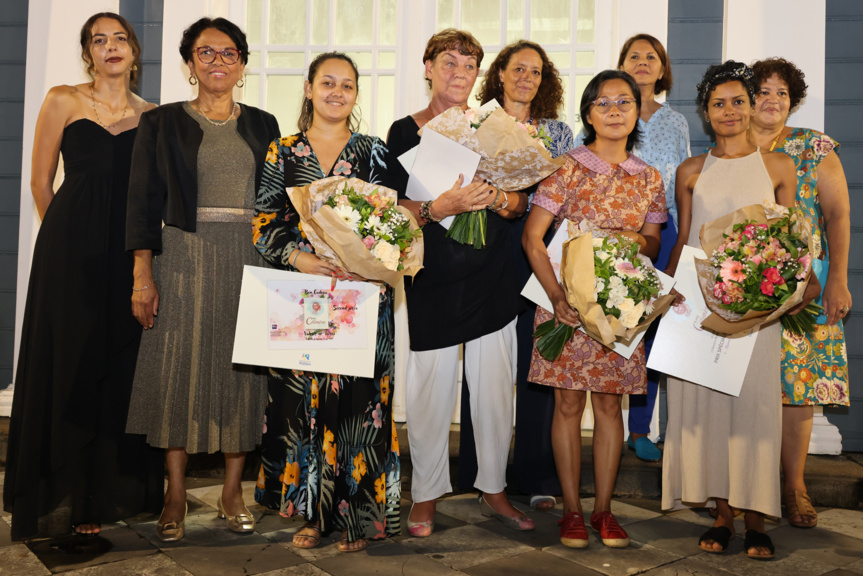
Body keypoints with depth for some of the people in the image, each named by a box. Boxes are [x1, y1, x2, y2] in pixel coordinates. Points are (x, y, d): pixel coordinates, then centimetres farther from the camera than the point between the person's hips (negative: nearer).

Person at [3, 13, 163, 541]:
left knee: (124, 364, 5)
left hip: (131, 255, 3)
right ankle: (69, 496, 13)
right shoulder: (63, 101, 4)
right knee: (71, 364, 2)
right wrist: (71, 238, 10)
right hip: (72, 253, -2)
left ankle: (119, 491, 17)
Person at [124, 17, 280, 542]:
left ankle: (233, 489, 15)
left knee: (243, 368, 3)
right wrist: (143, 276, -7)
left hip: (250, 260, 2)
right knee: (180, 368, -1)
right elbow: (145, 202, 1)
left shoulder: (263, 125, 12)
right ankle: (176, 493, 12)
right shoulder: (162, 123, 5)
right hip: (185, 259, -2)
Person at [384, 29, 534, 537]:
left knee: (496, 385, 6)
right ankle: (427, 495, 19)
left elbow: (522, 200, 12)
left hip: (493, 276, 3)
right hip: (432, 279, -2)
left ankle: (494, 490, 23)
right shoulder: (405, 132, 3)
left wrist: (499, 199, -10)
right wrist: (441, 207, -21)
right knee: (431, 385, 0)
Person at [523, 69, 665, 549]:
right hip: (568, 300, -3)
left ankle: (604, 508, 20)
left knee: (610, 402, 8)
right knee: (569, 403, 3)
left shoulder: (650, 178, 7)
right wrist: (558, 297, -18)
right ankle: (572, 509, 16)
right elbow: (532, 238, -9)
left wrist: (636, 239, -11)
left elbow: (654, 246, 14)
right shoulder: (567, 168, -4)